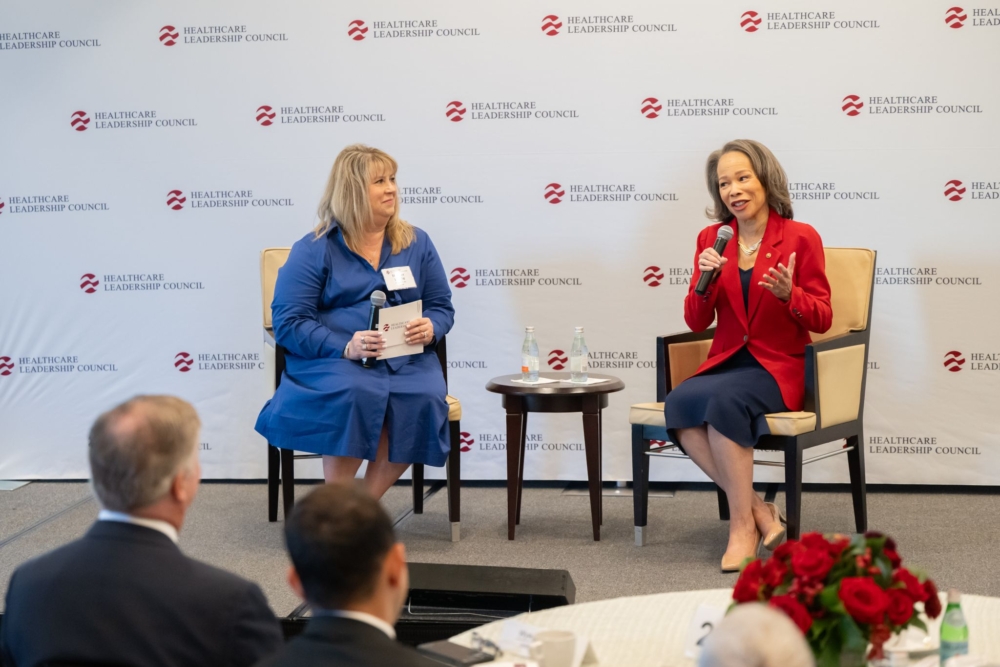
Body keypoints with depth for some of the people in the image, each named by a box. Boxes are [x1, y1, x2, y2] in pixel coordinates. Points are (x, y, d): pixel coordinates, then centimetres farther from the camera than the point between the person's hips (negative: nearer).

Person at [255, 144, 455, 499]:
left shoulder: (417, 243, 16)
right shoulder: (313, 250, 4)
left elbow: (442, 307, 18)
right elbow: (288, 321, -4)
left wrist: (430, 328, -8)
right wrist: (345, 348, -20)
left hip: (406, 360, 3)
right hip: (332, 361, -3)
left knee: (424, 398, -31)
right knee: (355, 393, -37)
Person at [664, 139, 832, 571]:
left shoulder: (801, 238, -3)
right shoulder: (711, 239, 8)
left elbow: (821, 320, -2)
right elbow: (696, 323, 8)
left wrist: (788, 295, -22)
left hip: (777, 368, -4)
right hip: (725, 363, 4)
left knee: (724, 400, -35)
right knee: (677, 406, -28)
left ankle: (742, 525, -22)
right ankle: (758, 511, -19)